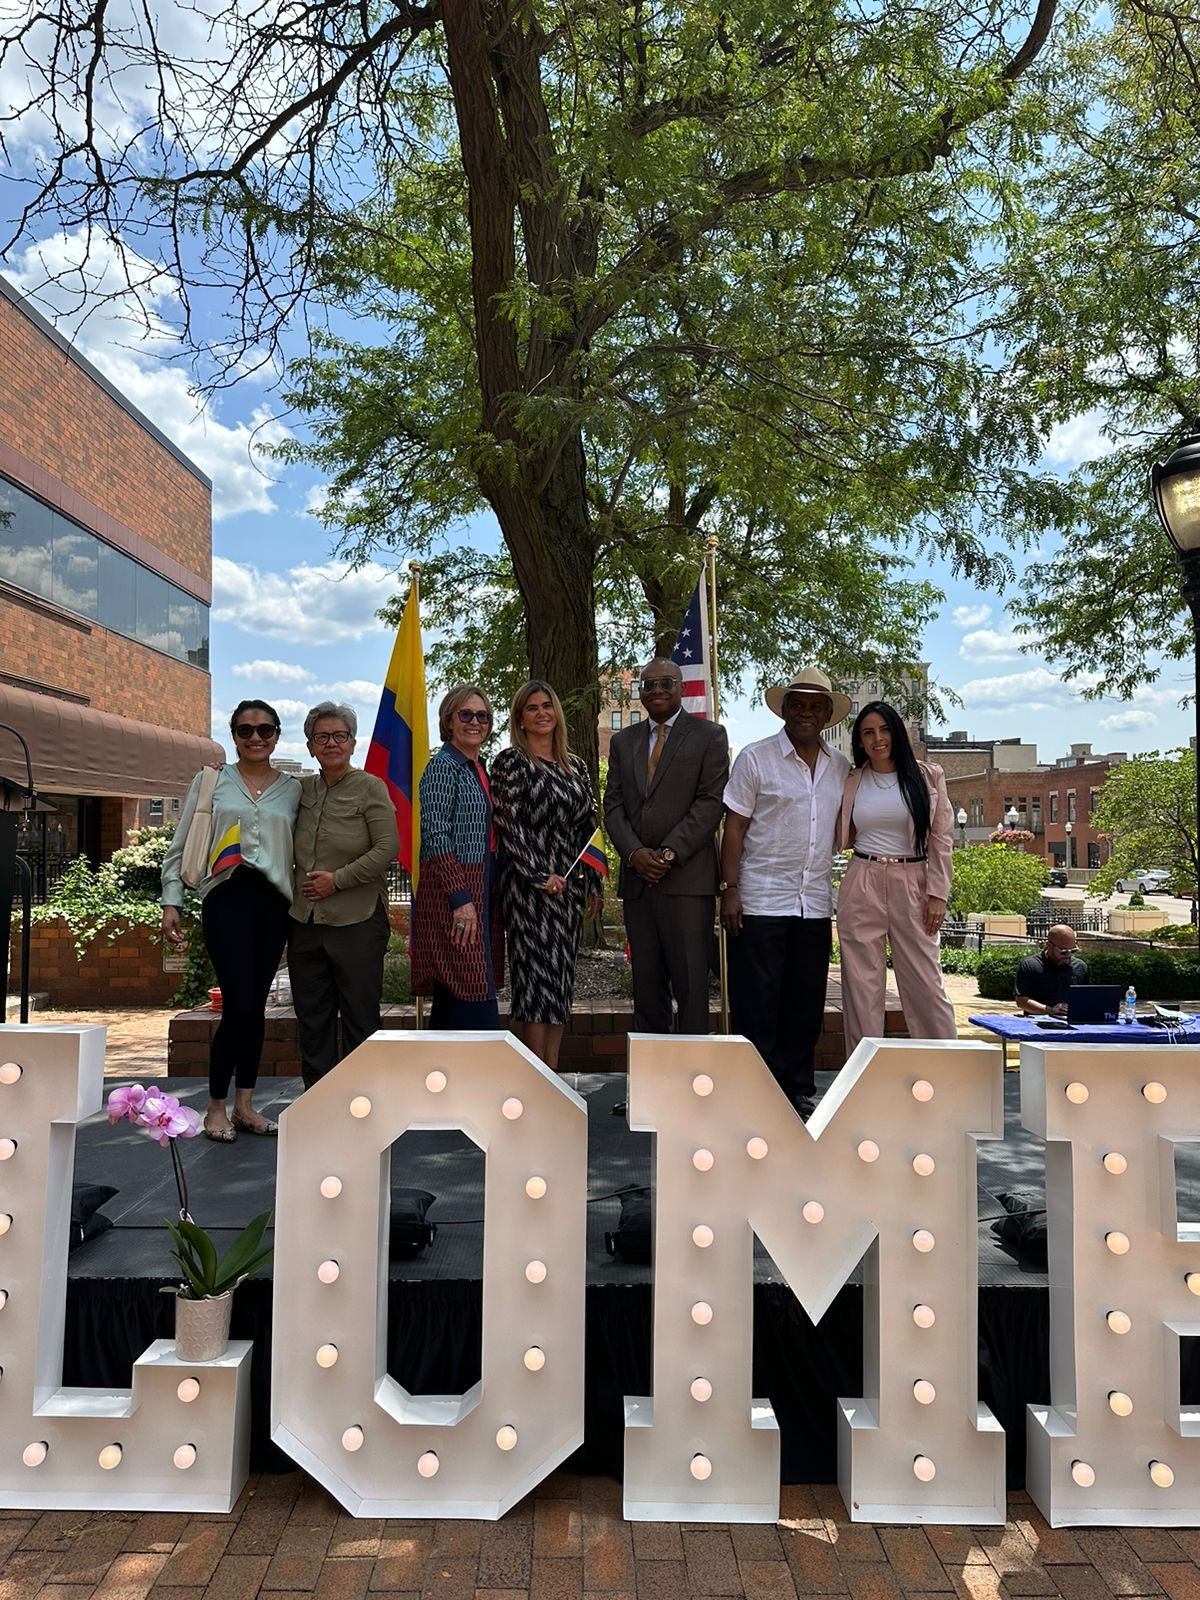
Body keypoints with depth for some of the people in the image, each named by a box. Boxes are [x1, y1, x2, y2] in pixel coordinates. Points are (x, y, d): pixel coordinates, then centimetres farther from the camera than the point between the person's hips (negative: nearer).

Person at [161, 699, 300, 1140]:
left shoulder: (294, 789, 11)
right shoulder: (209, 781, 8)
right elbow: (180, 847, 8)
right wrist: (171, 902, 1)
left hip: (274, 903, 2)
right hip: (226, 898, -2)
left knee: (256, 1005, 7)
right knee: (238, 1005, -9)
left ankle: (244, 1105, 18)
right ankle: (216, 1108, 8)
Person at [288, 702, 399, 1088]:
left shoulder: (370, 788, -5)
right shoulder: (301, 789, 10)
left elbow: (388, 849, -12)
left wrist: (337, 880, -14)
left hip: (357, 922, -5)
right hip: (305, 922, 6)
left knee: (360, 1019, 4)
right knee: (312, 1017, 12)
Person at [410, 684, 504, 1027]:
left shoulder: (479, 768, 17)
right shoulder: (443, 766, -9)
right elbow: (436, 835, -17)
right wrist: (460, 898, -21)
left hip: (482, 891, 9)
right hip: (455, 893, -9)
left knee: (450, 1004, 13)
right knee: (476, 999, -10)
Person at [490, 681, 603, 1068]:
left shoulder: (574, 765, 14)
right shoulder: (510, 761, -3)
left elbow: (588, 827, 15)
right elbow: (509, 825, -10)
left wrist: (593, 885, 11)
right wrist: (540, 875, -17)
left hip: (570, 884, 6)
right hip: (528, 885, -6)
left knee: (561, 976, 7)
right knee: (535, 976, -6)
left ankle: (553, 1074, 15)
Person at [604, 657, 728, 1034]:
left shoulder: (709, 736, 4)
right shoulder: (623, 741, 17)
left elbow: (710, 803, -5)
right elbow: (613, 804, 11)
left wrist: (669, 852, -13)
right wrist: (634, 853, -6)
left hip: (687, 877, -4)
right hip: (637, 877, 4)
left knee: (690, 981, -3)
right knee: (646, 982, 8)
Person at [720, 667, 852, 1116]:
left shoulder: (841, 768, 11)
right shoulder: (755, 758, -1)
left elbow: (845, 829, 18)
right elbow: (735, 827, -3)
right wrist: (729, 889, -11)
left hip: (816, 905, 4)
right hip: (761, 902, -4)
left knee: (806, 1005, 11)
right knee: (755, 1006, 0)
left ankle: (798, 1092, 24)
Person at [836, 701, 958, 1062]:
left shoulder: (928, 776, 3)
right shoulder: (851, 783, 8)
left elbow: (941, 839, 1)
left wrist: (937, 893, -4)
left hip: (912, 886, -2)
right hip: (861, 886, 2)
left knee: (925, 981, 0)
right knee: (862, 982, 4)